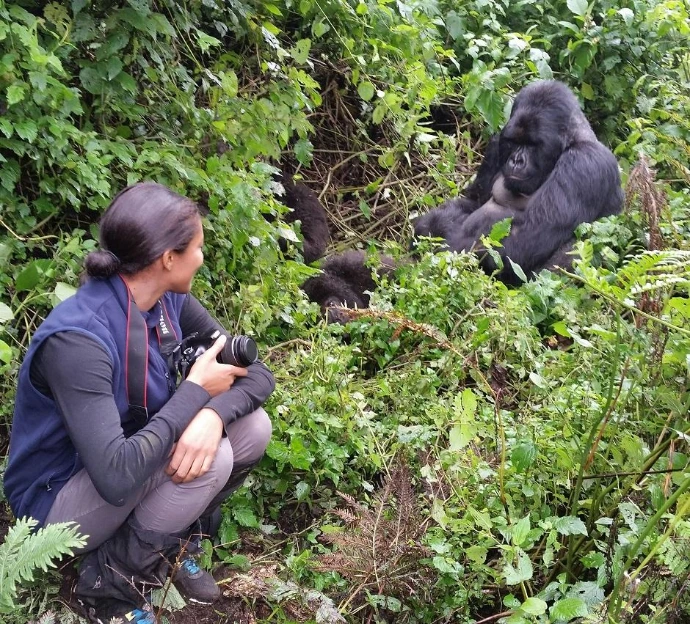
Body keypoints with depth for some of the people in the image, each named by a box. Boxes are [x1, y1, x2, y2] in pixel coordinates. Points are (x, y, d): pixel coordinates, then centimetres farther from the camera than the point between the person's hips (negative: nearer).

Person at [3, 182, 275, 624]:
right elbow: (117, 478, -40)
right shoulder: (77, 340, -33)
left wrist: (214, 414, -29)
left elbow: (256, 372, -6)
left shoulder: (168, 300, -9)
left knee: (253, 427, -10)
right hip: (59, 501, -7)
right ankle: (112, 583, -6)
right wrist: (196, 391, -29)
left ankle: (173, 543, 10)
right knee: (210, 459, -28)